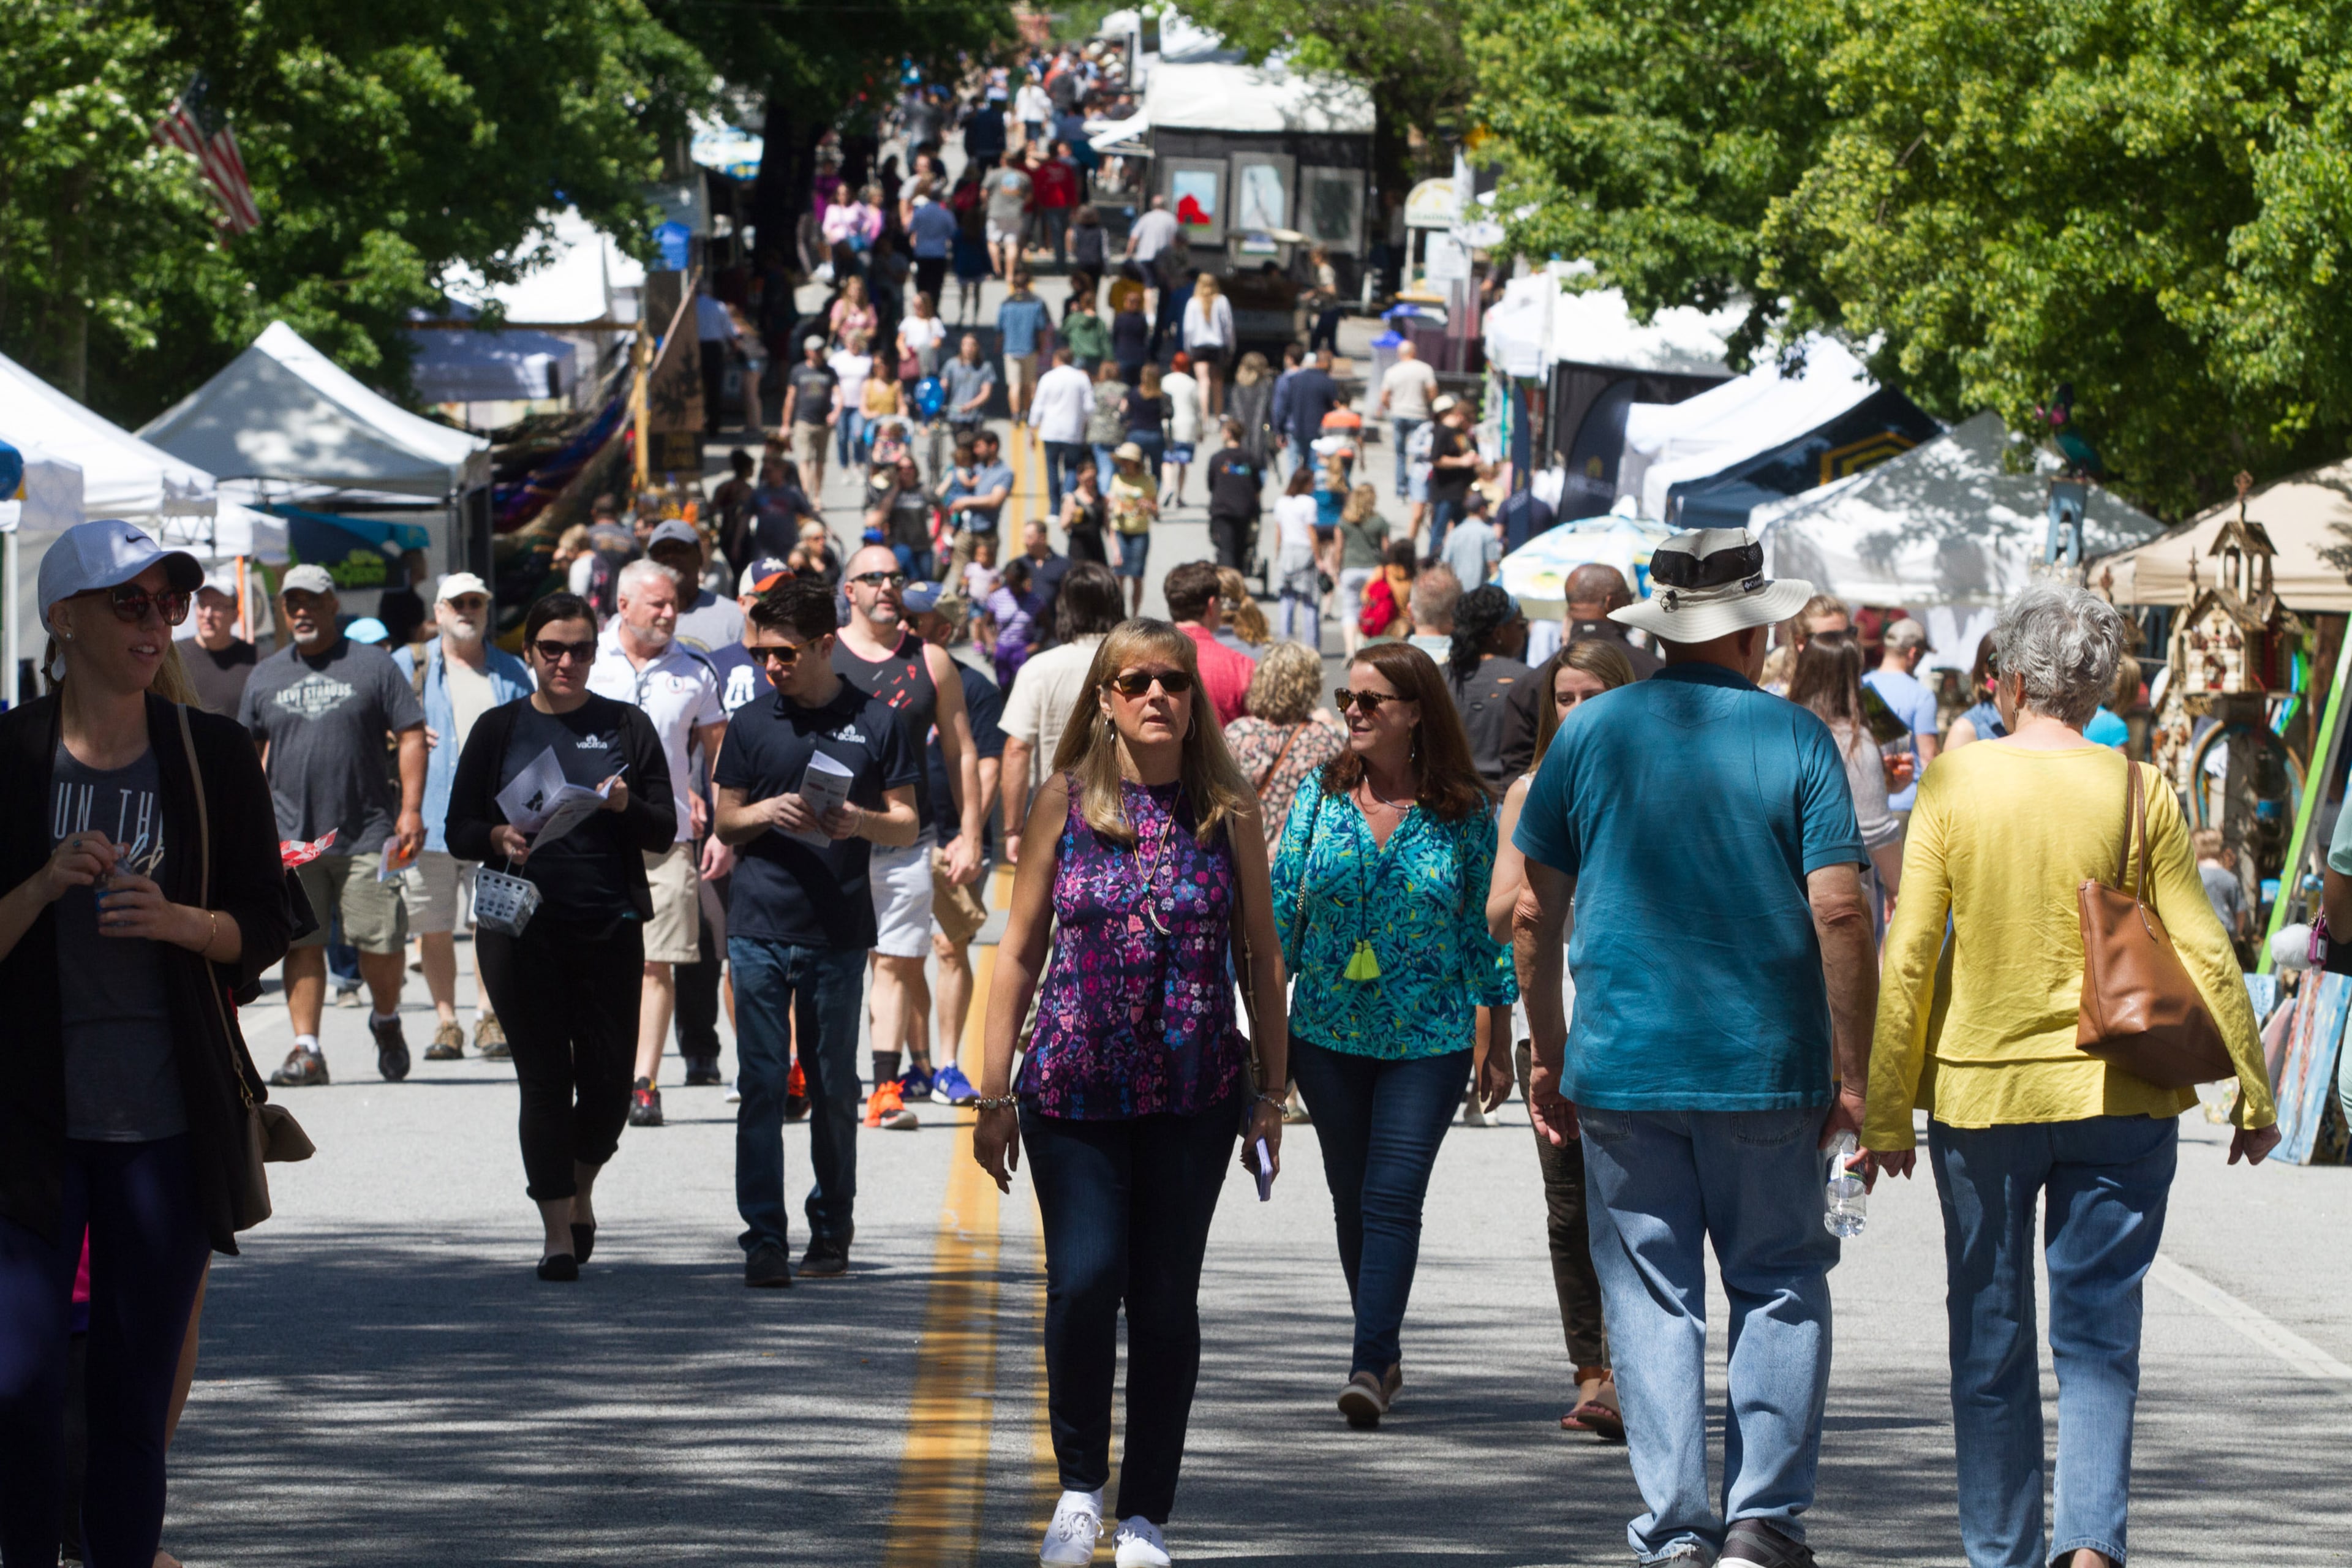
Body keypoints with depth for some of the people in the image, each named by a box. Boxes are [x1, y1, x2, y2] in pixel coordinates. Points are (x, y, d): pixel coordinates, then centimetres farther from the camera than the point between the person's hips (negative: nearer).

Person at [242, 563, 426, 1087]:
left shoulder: (373, 666, 4)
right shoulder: (265, 676, 13)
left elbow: (411, 736, 2)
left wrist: (411, 808, -8)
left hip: (366, 832, -2)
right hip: (291, 836, 2)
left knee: (381, 940, -4)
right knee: (301, 943, -3)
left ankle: (386, 1023, 22)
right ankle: (306, 1049, 0)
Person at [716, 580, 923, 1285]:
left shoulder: (876, 722, 3)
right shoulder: (751, 724, 8)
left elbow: (907, 825, 6)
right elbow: (725, 823, 13)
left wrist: (860, 822, -16)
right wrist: (768, 813, -9)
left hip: (838, 930, -1)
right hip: (759, 927, 1)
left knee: (834, 1085, 6)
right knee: (762, 1081, -5)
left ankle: (832, 1228, 19)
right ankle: (763, 1238, -5)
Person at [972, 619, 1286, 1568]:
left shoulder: (1227, 812, 3)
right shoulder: (1066, 801, 2)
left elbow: (1261, 958, 9)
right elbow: (1020, 952, 5)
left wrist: (1270, 1095, 6)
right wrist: (995, 1093, 2)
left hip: (1194, 1097, 1)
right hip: (1073, 1090, -1)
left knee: (1165, 1302, 2)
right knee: (1084, 1279, -15)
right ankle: (1079, 1483, 5)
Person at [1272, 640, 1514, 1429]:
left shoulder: (1465, 811, -4)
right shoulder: (1322, 795, 1)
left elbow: (1486, 927, 2)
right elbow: (1280, 907, 5)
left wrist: (1498, 1044, 4)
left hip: (1428, 1039, -3)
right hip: (1328, 1034, 3)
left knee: (1393, 1196, -12)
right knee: (1351, 1197, 11)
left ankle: (1370, 1364, -16)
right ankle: (1384, 1354, 25)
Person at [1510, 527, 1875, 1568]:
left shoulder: (1591, 732, 3)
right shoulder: (1795, 740, -3)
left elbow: (1532, 914, 4)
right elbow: (1839, 914, -9)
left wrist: (1548, 1053, 14)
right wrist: (1852, 1074, -2)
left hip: (1622, 1063, 1)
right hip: (1766, 1065, -1)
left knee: (1652, 1301, 6)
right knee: (1780, 1287, 11)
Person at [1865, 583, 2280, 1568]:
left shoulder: (1956, 784, -5)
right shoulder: (2139, 793, -3)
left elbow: (1909, 956, -6)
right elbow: (2203, 955, -2)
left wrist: (1887, 1110, 0)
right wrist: (2253, 1096, 7)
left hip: (1979, 1093, 0)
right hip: (2118, 1099, 0)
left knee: (1991, 1336, 12)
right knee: (2098, 1330, 3)